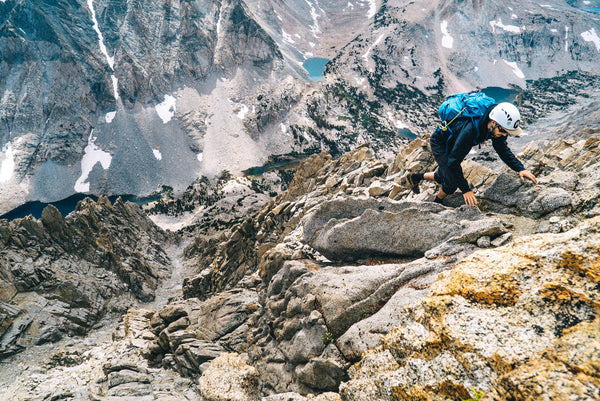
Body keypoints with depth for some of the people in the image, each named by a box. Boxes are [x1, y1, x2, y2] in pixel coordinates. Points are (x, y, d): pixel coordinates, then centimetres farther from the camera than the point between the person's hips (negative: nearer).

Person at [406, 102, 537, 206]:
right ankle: (436, 204, 18)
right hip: (440, 143, -8)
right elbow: (453, 162, -39)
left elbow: (503, 150, -5)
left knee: (444, 177, 19)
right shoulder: (470, 129, -44)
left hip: (452, 143, 8)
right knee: (452, 182, -11)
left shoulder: (497, 127, -21)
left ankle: (415, 177, 42)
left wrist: (520, 169, -19)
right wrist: (465, 190, -37)